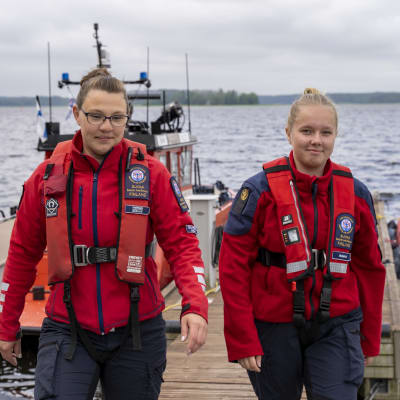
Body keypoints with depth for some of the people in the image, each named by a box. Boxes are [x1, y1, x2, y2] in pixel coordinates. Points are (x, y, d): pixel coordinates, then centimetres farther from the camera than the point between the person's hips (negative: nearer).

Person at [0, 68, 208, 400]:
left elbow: (181, 242, -6)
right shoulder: (49, 175, 0)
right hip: (67, 332, 0)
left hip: (137, 332, 0)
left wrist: (195, 306, -22)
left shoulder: (149, 173, -5)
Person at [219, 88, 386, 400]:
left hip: (336, 327, 2)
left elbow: (369, 267, 10)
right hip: (273, 327, -1)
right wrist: (242, 340, -11)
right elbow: (233, 268, -8)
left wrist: (370, 338, 12)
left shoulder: (356, 193, 1)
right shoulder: (260, 191, -9)